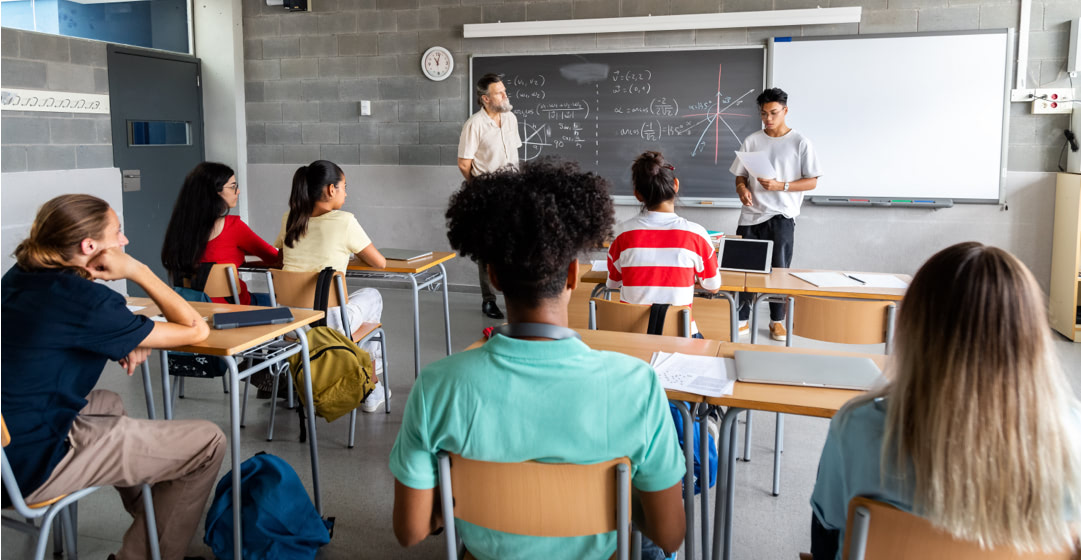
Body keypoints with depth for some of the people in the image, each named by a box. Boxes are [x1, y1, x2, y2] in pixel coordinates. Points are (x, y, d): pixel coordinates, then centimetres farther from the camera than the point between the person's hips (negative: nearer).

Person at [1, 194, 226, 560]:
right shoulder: (83, 299, -21)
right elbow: (196, 330, -16)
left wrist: (128, 341, 4)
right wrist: (137, 271, -12)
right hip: (31, 463, -10)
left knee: (108, 403, 36)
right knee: (207, 443, -6)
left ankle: (147, 513, 43)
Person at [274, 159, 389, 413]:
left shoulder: (289, 220, 5)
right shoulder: (344, 221, -10)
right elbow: (380, 263, -2)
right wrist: (357, 253, 21)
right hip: (328, 325, -5)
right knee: (372, 296, 26)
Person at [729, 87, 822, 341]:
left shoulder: (800, 143, -2)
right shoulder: (751, 141, 7)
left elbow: (812, 182, -3)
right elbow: (740, 175, 12)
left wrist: (780, 185, -17)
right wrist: (742, 188, -12)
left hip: (781, 217, -2)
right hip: (751, 215, 3)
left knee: (779, 270, 3)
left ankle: (777, 321, 19)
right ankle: (741, 320, 12)